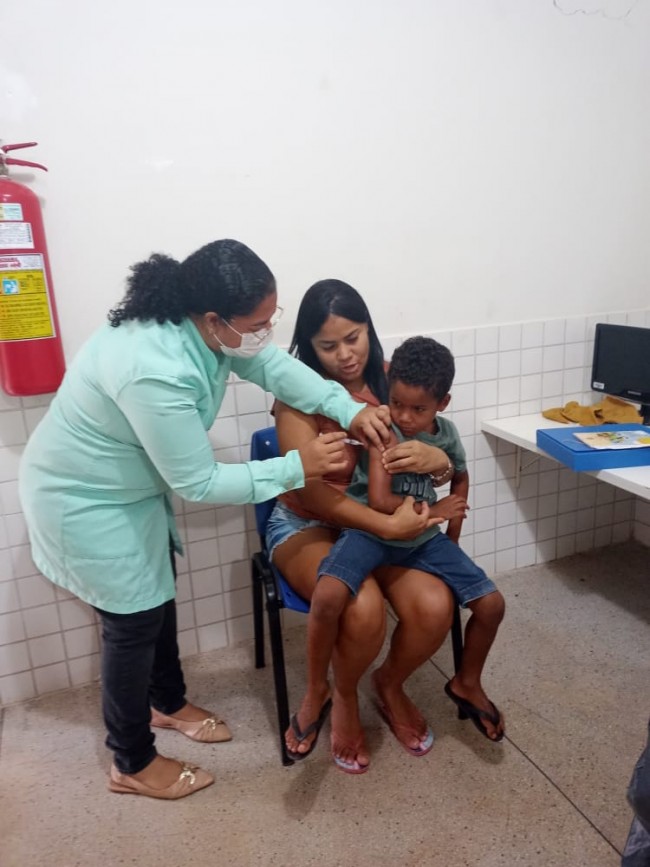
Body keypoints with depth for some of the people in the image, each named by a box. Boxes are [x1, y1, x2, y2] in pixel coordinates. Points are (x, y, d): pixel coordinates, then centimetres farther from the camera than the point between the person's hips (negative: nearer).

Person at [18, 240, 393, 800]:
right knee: (135, 621, 6)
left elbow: (271, 365, -2)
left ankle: (168, 703, 47)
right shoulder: (156, 372, -39)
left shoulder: (200, 324, -13)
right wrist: (297, 467, -26)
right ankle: (132, 764, 31)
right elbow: (199, 484, -31)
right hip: (84, 501, -9)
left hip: (132, 485, 9)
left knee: (159, 594, 21)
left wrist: (348, 409, -14)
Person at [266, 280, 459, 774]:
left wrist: (436, 459, -25)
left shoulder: (390, 379, -3)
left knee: (434, 606, -22)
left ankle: (391, 682, 14)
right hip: (308, 526, -3)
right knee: (363, 609, -31)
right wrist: (387, 525, -33)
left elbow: (444, 468, 0)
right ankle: (344, 695, 6)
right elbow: (312, 490, -24)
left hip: (385, 521, 4)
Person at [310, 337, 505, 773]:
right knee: (328, 597, -32)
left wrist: (452, 535, 12)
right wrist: (435, 510, -9)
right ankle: (317, 691, -4)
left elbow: (461, 478, 20)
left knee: (492, 603, -3)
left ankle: (467, 683, 27)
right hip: (371, 532, -4)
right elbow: (379, 501, -21)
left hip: (425, 538, 5)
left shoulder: (446, 432, 0)